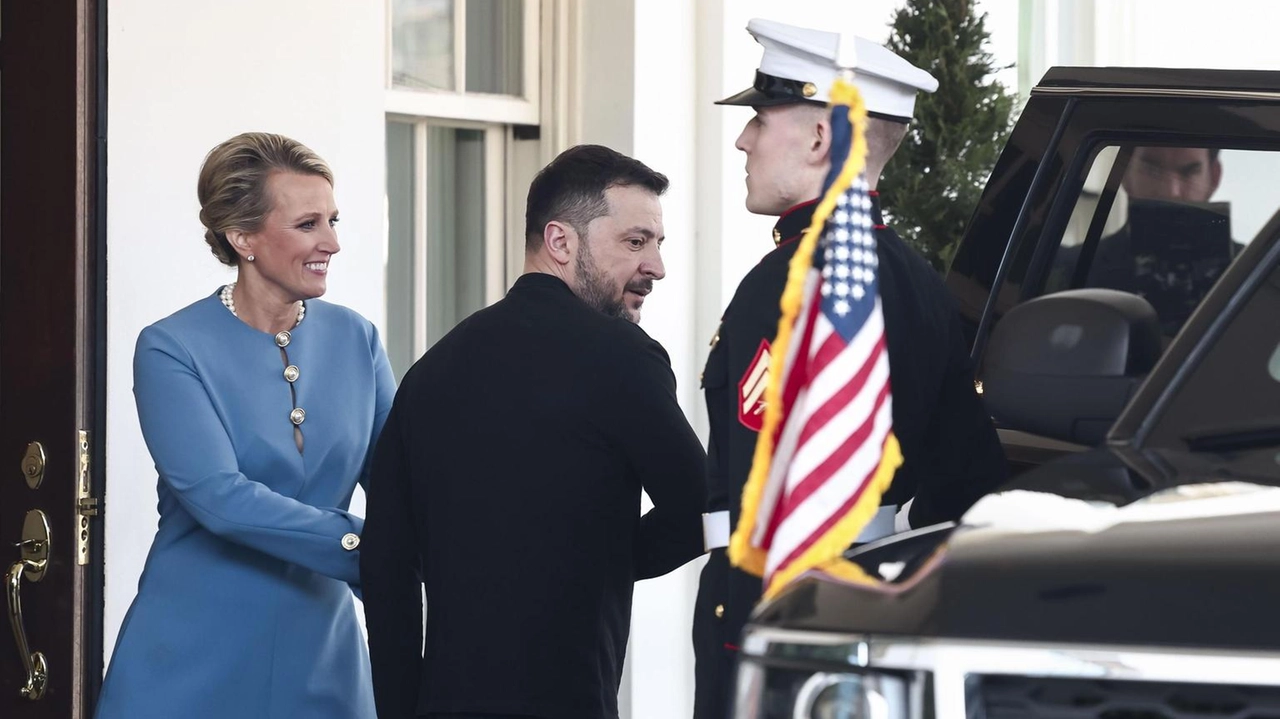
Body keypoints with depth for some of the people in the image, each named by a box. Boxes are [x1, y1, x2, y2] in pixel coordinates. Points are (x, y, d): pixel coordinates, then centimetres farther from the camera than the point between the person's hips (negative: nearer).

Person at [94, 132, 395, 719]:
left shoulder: (353, 339, 6)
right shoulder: (171, 350, -9)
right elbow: (220, 496, -20)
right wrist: (368, 548, -27)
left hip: (320, 660, 4)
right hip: (197, 664, -4)